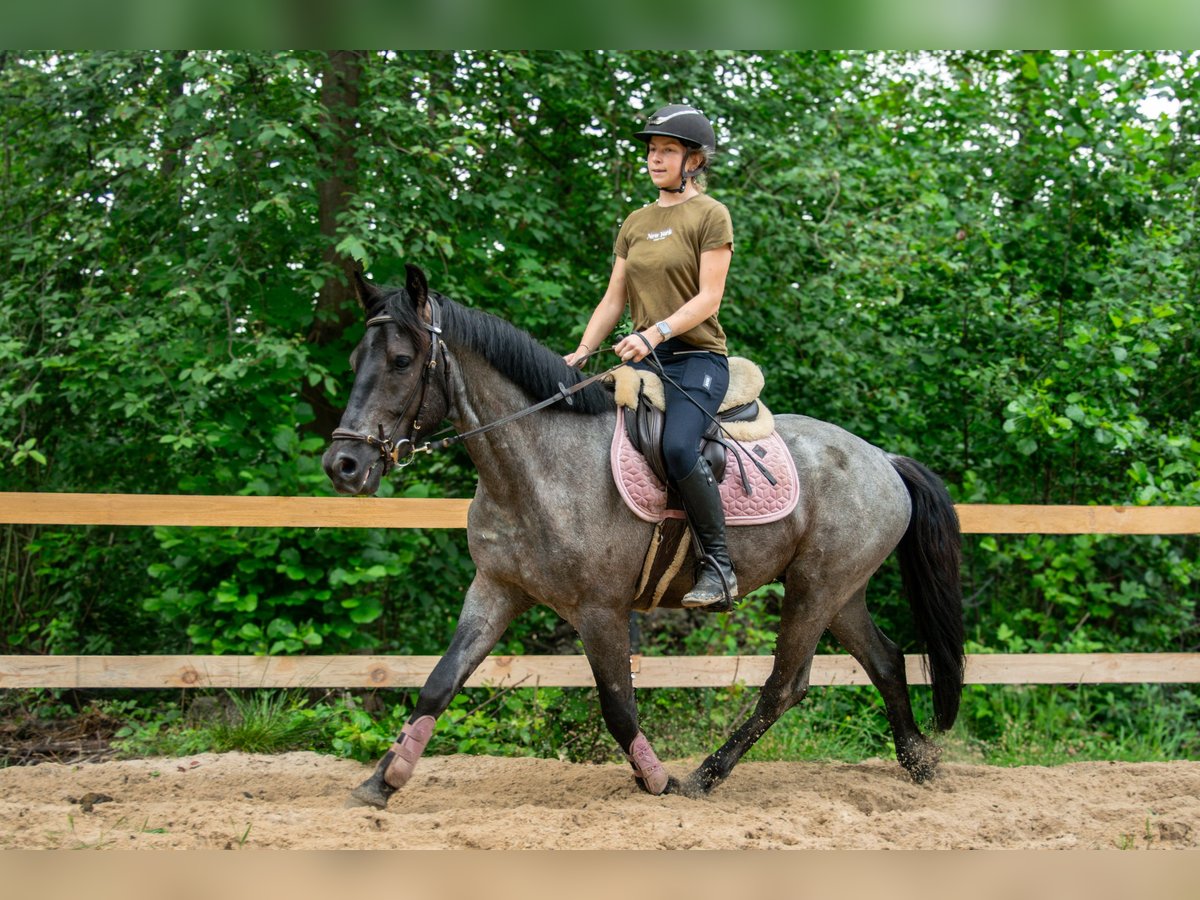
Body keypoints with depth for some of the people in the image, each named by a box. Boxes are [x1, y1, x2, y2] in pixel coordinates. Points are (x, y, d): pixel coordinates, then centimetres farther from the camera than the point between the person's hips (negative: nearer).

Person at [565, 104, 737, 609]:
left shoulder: (710, 215, -2)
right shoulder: (635, 223, 18)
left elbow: (708, 299, -11)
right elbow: (614, 300, 16)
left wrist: (656, 333, -23)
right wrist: (582, 353, 2)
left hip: (697, 359, -7)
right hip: (643, 359, 7)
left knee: (677, 446, -32)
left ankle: (718, 566, -22)